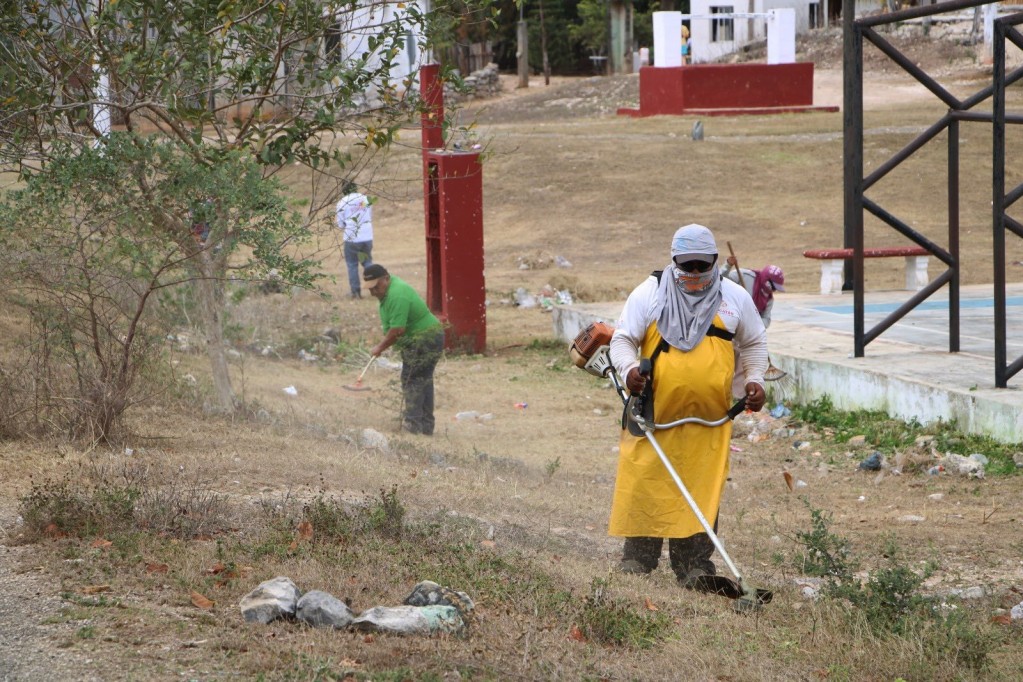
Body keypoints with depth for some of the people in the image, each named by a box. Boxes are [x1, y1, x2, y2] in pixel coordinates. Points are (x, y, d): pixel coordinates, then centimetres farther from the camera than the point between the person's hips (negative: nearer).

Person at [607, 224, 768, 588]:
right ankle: (637, 559, 9)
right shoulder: (649, 293, 3)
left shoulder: (734, 297, 11)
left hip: (710, 420, 2)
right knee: (644, 486, -2)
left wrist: (754, 379, 6)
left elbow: (753, 343, 22)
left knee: (702, 490, 0)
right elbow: (622, 339, 2)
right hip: (655, 413, -1)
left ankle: (694, 566, 6)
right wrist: (629, 368, -18)